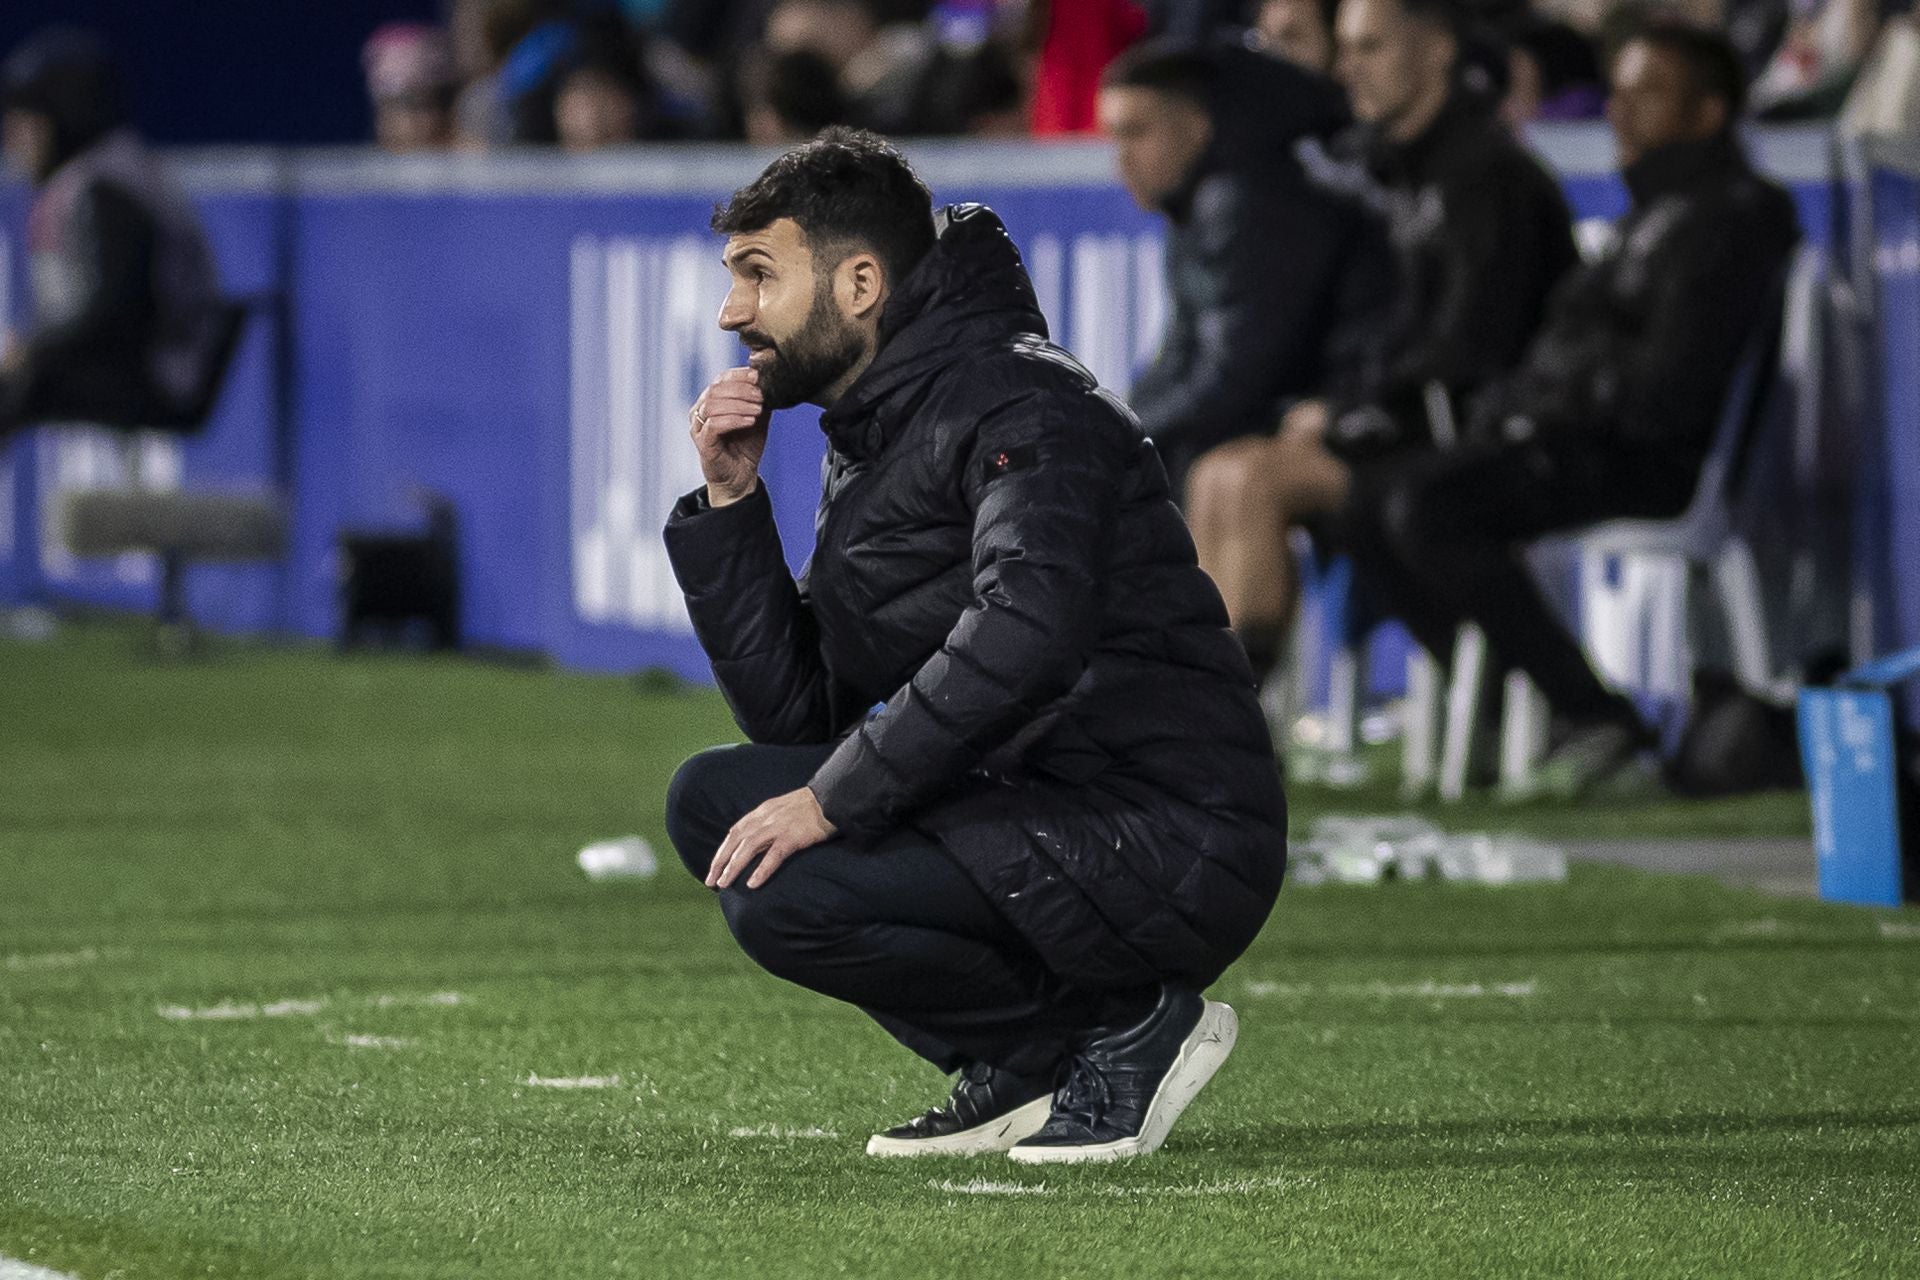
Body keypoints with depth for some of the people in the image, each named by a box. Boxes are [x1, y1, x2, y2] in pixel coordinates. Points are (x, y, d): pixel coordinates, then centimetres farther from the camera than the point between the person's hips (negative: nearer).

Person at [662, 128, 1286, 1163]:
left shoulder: (1025, 407, -12)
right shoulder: (865, 440, 18)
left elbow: (1024, 633, -30)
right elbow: (794, 715, 13)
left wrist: (835, 797, -27)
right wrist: (732, 502, 5)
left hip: (1174, 846, -10)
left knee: (784, 892, -22)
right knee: (713, 802, 6)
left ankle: (1130, 1026, -5)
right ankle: (1024, 1067, 6)